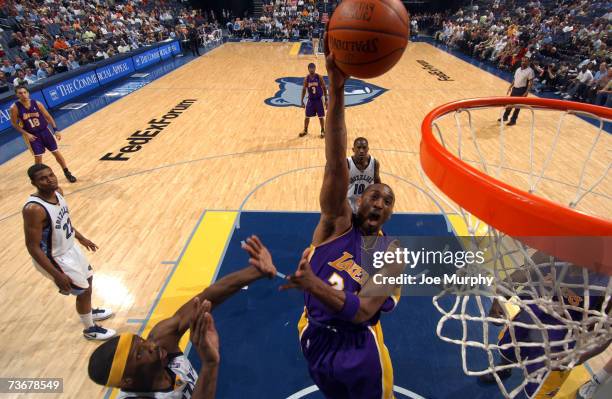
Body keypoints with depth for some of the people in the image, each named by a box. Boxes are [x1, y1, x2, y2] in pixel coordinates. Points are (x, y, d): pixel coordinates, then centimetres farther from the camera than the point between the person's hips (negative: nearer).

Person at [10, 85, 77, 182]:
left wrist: (56, 130, -6)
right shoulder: (15, 108, -13)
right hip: (31, 135, -1)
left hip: (44, 131, 2)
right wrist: (26, 134, -13)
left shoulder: (37, 103, -9)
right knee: (38, 157, 0)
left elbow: (48, 117, 0)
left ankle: (67, 173, 20)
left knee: (56, 152, 6)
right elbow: (14, 123, -4)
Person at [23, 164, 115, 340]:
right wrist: (57, 274, -26)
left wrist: (81, 238, 19)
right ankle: (90, 329, 32)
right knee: (84, 291, 7)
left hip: (70, 247, 8)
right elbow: (33, 247, -28)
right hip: (55, 258, -8)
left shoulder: (58, 191, -7)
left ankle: (89, 311, 54)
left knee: (88, 278, 26)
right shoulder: (33, 209, -33)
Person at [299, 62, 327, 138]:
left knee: (321, 116, 2)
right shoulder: (306, 78, -4)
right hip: (310, 100, 2)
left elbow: (324, 88, -5)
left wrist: (326, 100, -7)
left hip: (319, 99, -2)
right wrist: (302, 100, -1)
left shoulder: (319, 77, -10)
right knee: (307, 116, 8)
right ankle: (305, 130, 26)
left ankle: (323, 131, 18)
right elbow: (304, 89, 4)